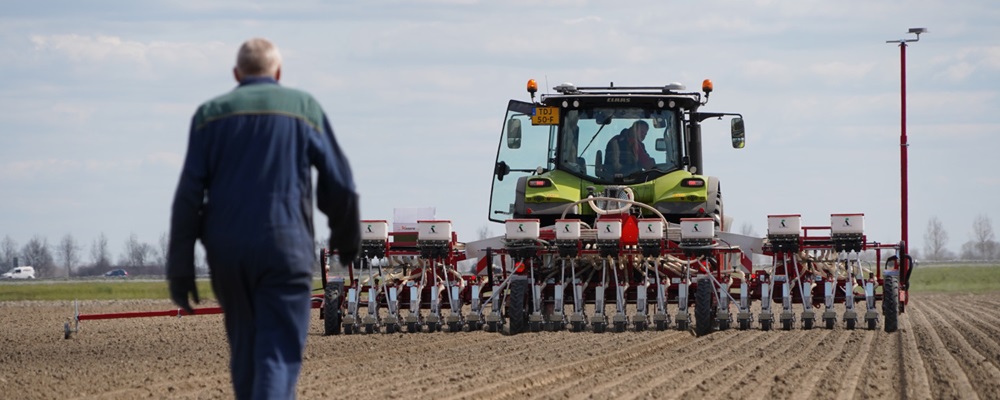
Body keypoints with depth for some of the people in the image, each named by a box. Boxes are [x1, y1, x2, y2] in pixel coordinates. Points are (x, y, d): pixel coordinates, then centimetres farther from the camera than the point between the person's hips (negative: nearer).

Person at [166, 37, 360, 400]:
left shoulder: (210, 114, 8)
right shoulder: (304, 108, 6)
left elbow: (188, 195, 0)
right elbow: (339, 186, 6)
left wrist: (179, 267, 1)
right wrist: (347, 240, 23)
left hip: (226, 252, 2)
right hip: (286, 248, -2)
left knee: (245, 351, 16)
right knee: (279, 354, -7)